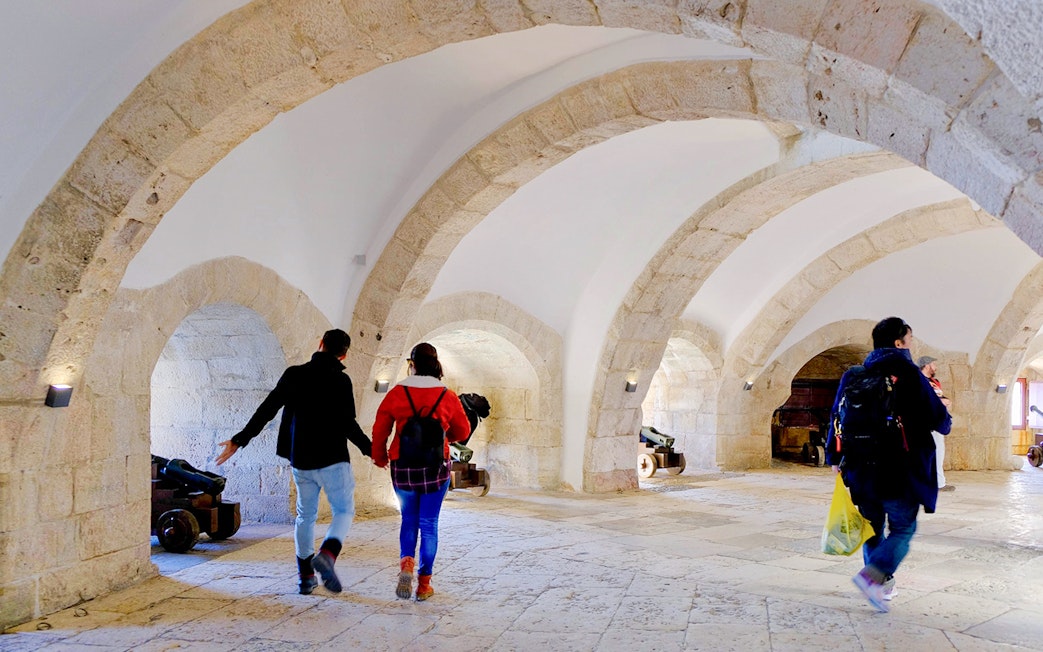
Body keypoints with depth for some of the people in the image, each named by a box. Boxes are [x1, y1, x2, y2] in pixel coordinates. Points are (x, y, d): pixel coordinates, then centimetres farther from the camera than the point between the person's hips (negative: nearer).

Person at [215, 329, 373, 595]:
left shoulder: (294, 375, 1)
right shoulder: (340, 381, -11)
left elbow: (266, 411, 0)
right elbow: (348, 424, -14)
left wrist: (239, 440, 6)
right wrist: (369, 449, 0)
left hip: (300, 459, 4)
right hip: (332, 459, -4)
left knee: (305, 515, 16)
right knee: (344, 511, 7)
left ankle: (305, 577, 18)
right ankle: (327, 555, -20)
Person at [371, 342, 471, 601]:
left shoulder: (396, 393, -4)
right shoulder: (447, 396, -3)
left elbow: (379, 430, 1)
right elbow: (463, 432, 8)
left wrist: (380, 457, 18)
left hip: (403, 466, 0)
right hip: (436, 467, 0)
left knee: (409, 519, 18)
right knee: (429, 523, 9)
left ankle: (406, 563, -7)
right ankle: (424, 584, 11)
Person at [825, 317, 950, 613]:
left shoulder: (855, 375, 7)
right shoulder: (908, 373, -8)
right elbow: (938, 417, -5)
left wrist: (835, 456, 16)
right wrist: (945, 422, 19)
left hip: (862, 467, 5)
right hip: (899, 469, -5)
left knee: (873, 527, 17)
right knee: (902, 529, 4)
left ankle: (881, 585, 23)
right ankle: (872, 576, -15)